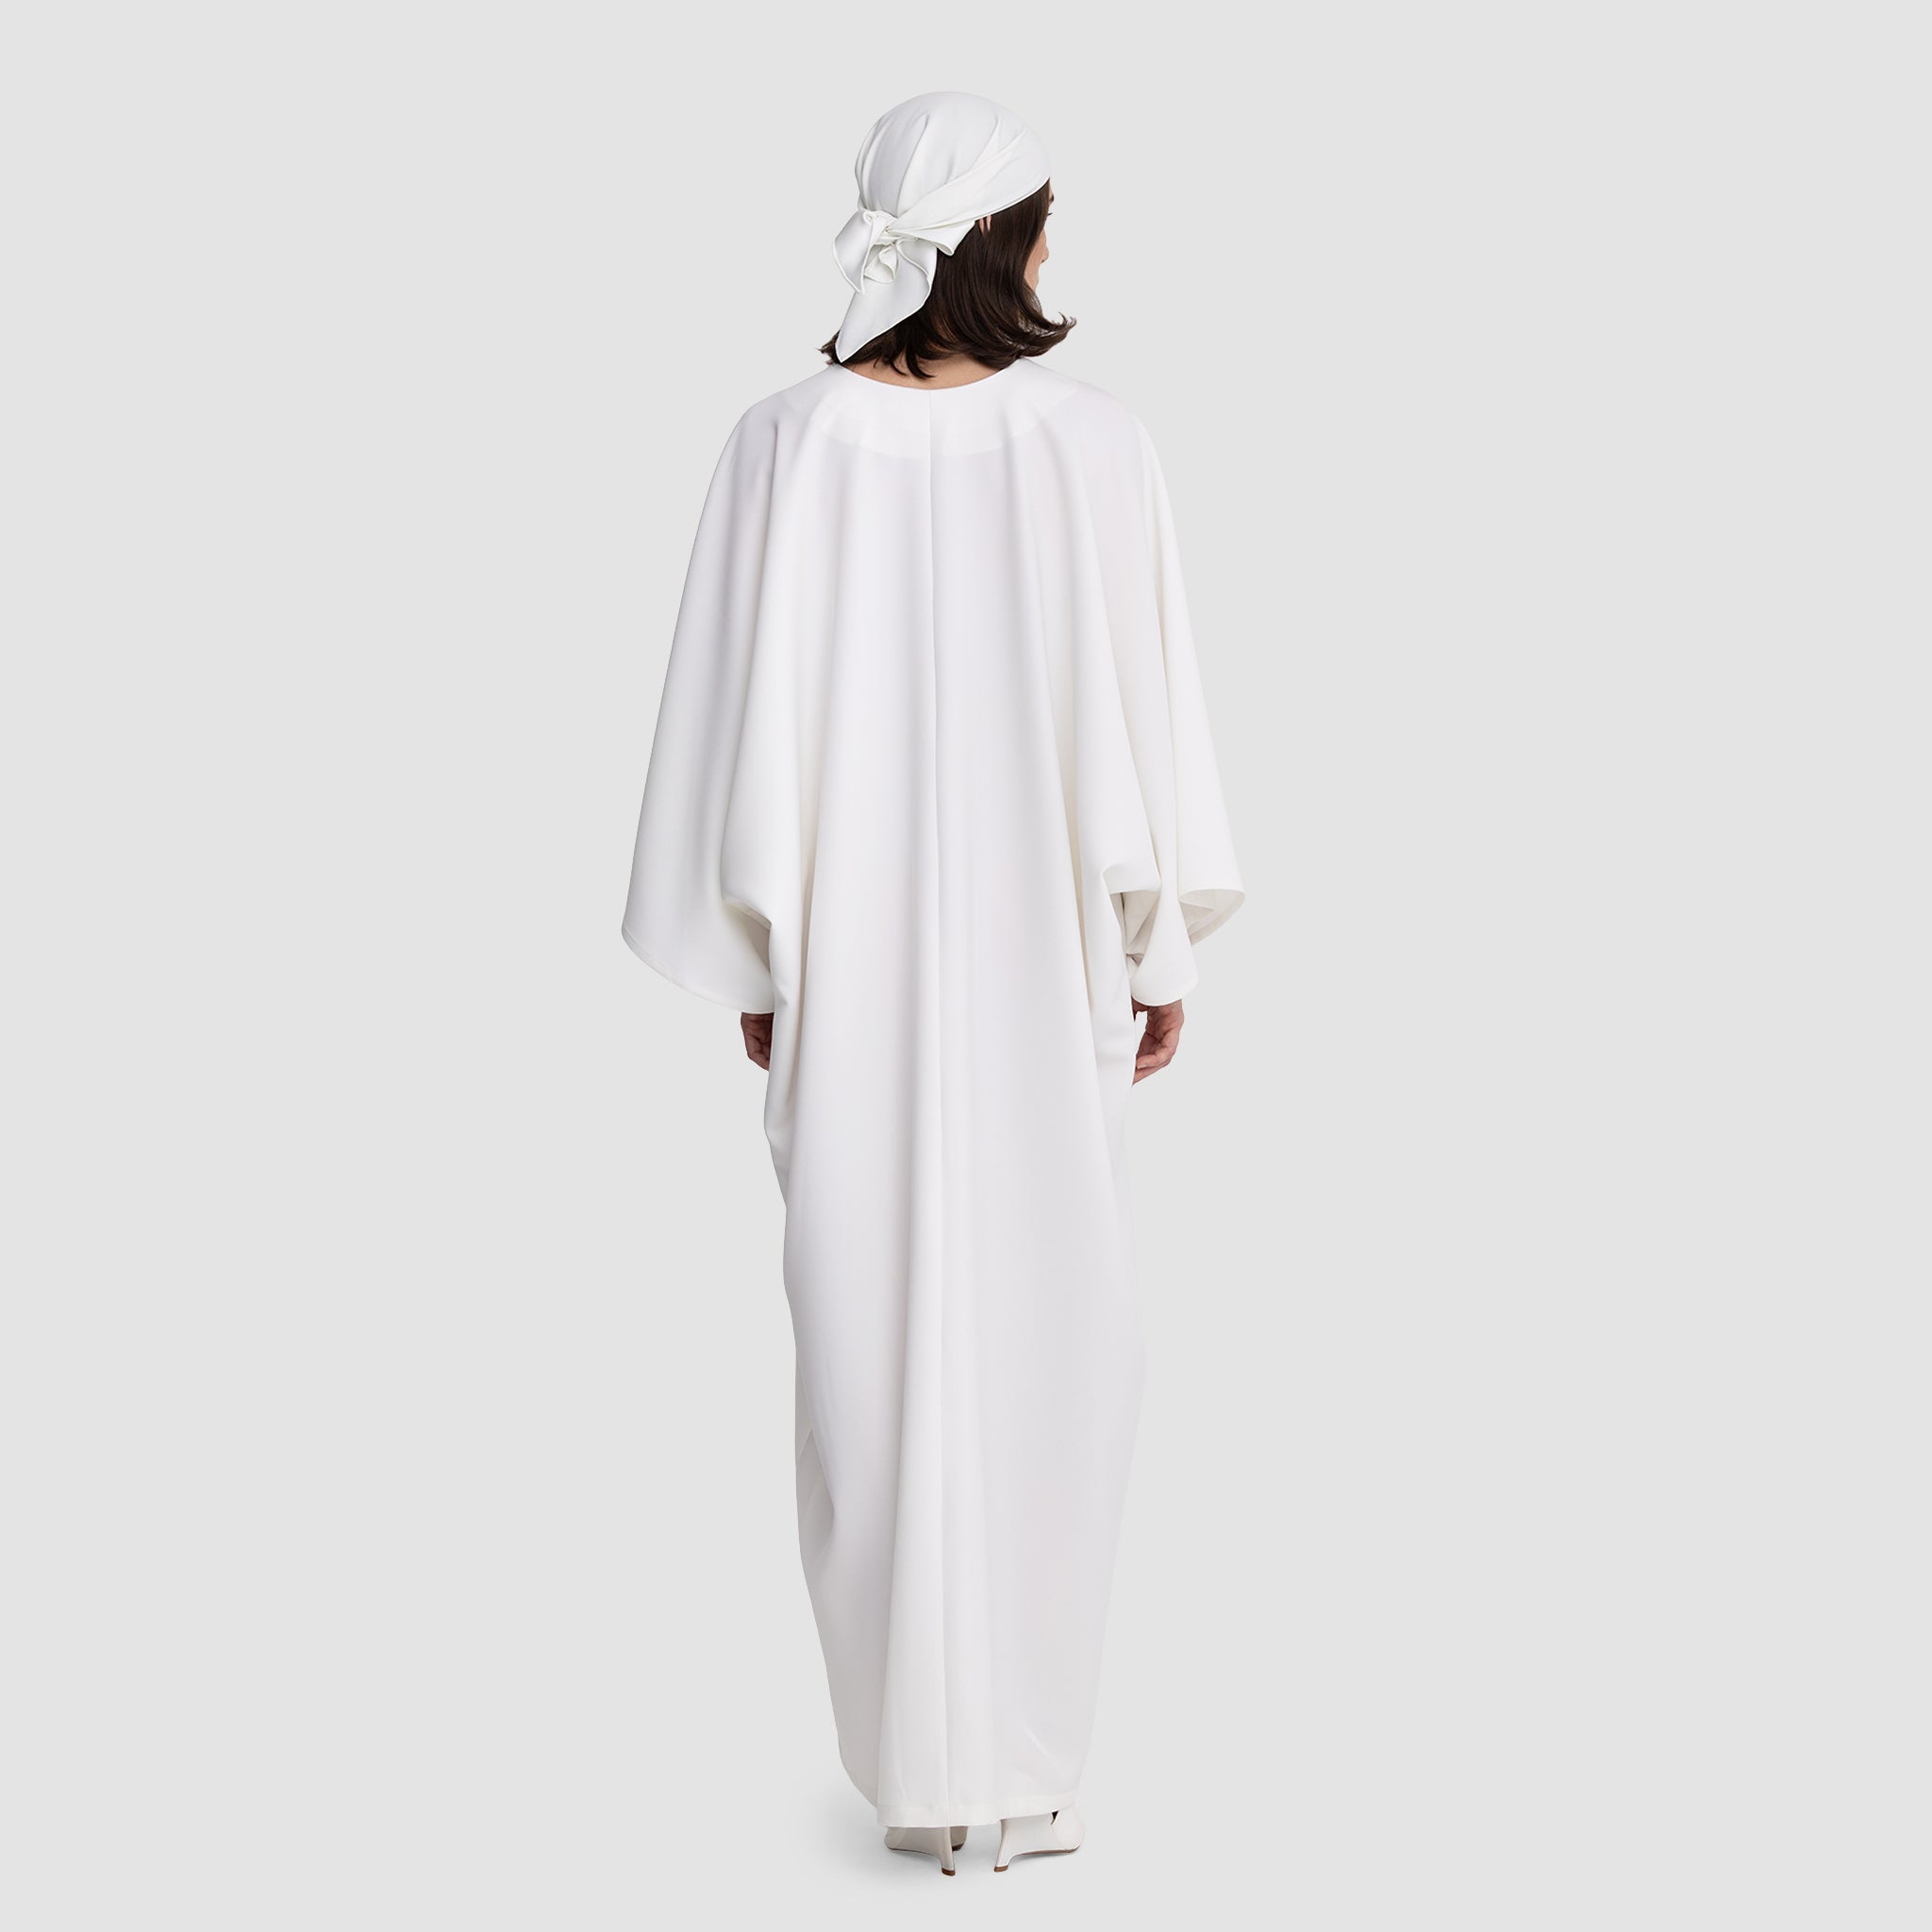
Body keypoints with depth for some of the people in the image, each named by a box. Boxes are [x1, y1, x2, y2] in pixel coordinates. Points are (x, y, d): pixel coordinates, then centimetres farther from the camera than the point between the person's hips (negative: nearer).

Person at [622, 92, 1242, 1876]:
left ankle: (920, 1763, 18)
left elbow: (750, 724, -4)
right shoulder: (1097, 446, -8)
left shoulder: (784, 445, -6)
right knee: (1051, 1343, 11)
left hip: (850, 961, 1)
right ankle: (1030, 1764, 17)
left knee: (877, 1338, 10)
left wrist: (755, 968, 6)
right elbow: (1144, 715, -5)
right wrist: (1168, 949, 6)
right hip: (1048, 951, 0)